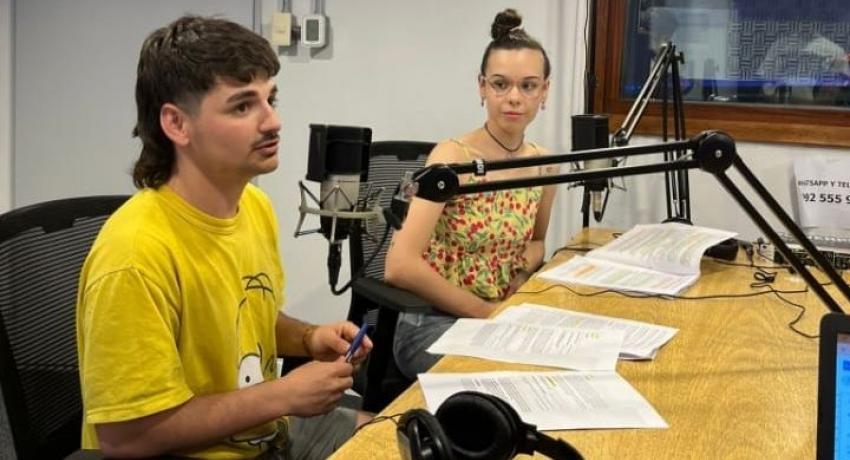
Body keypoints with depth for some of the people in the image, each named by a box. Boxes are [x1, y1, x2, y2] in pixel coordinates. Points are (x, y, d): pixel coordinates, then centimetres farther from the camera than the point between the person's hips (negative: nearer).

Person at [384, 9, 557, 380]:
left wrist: (523, 274, 0)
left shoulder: (543, 164, 3)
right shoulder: (452, 157, -16)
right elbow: (400, 267, -26)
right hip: (433, 324, -7)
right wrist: (485, 311, -19)